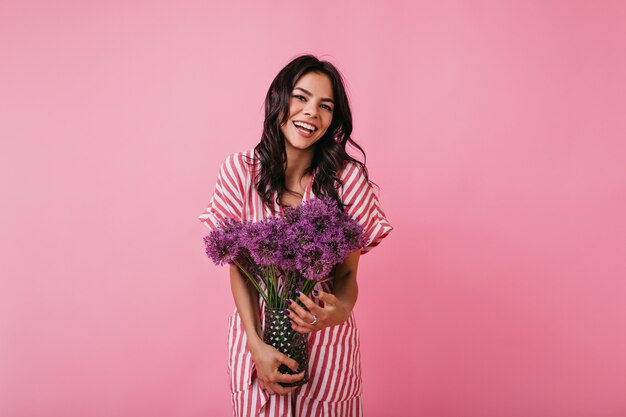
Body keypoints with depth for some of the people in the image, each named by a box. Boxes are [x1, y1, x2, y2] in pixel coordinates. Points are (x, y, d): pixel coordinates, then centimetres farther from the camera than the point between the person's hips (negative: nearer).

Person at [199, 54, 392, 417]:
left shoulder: (349, 178, -12)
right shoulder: (240, 170, -9)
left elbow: (348, 273, -7)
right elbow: (238, 266, -7)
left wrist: (341, 309, -29)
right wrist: (257, 346, -17)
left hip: (327, 338, 0)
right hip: (257, 331, 1)